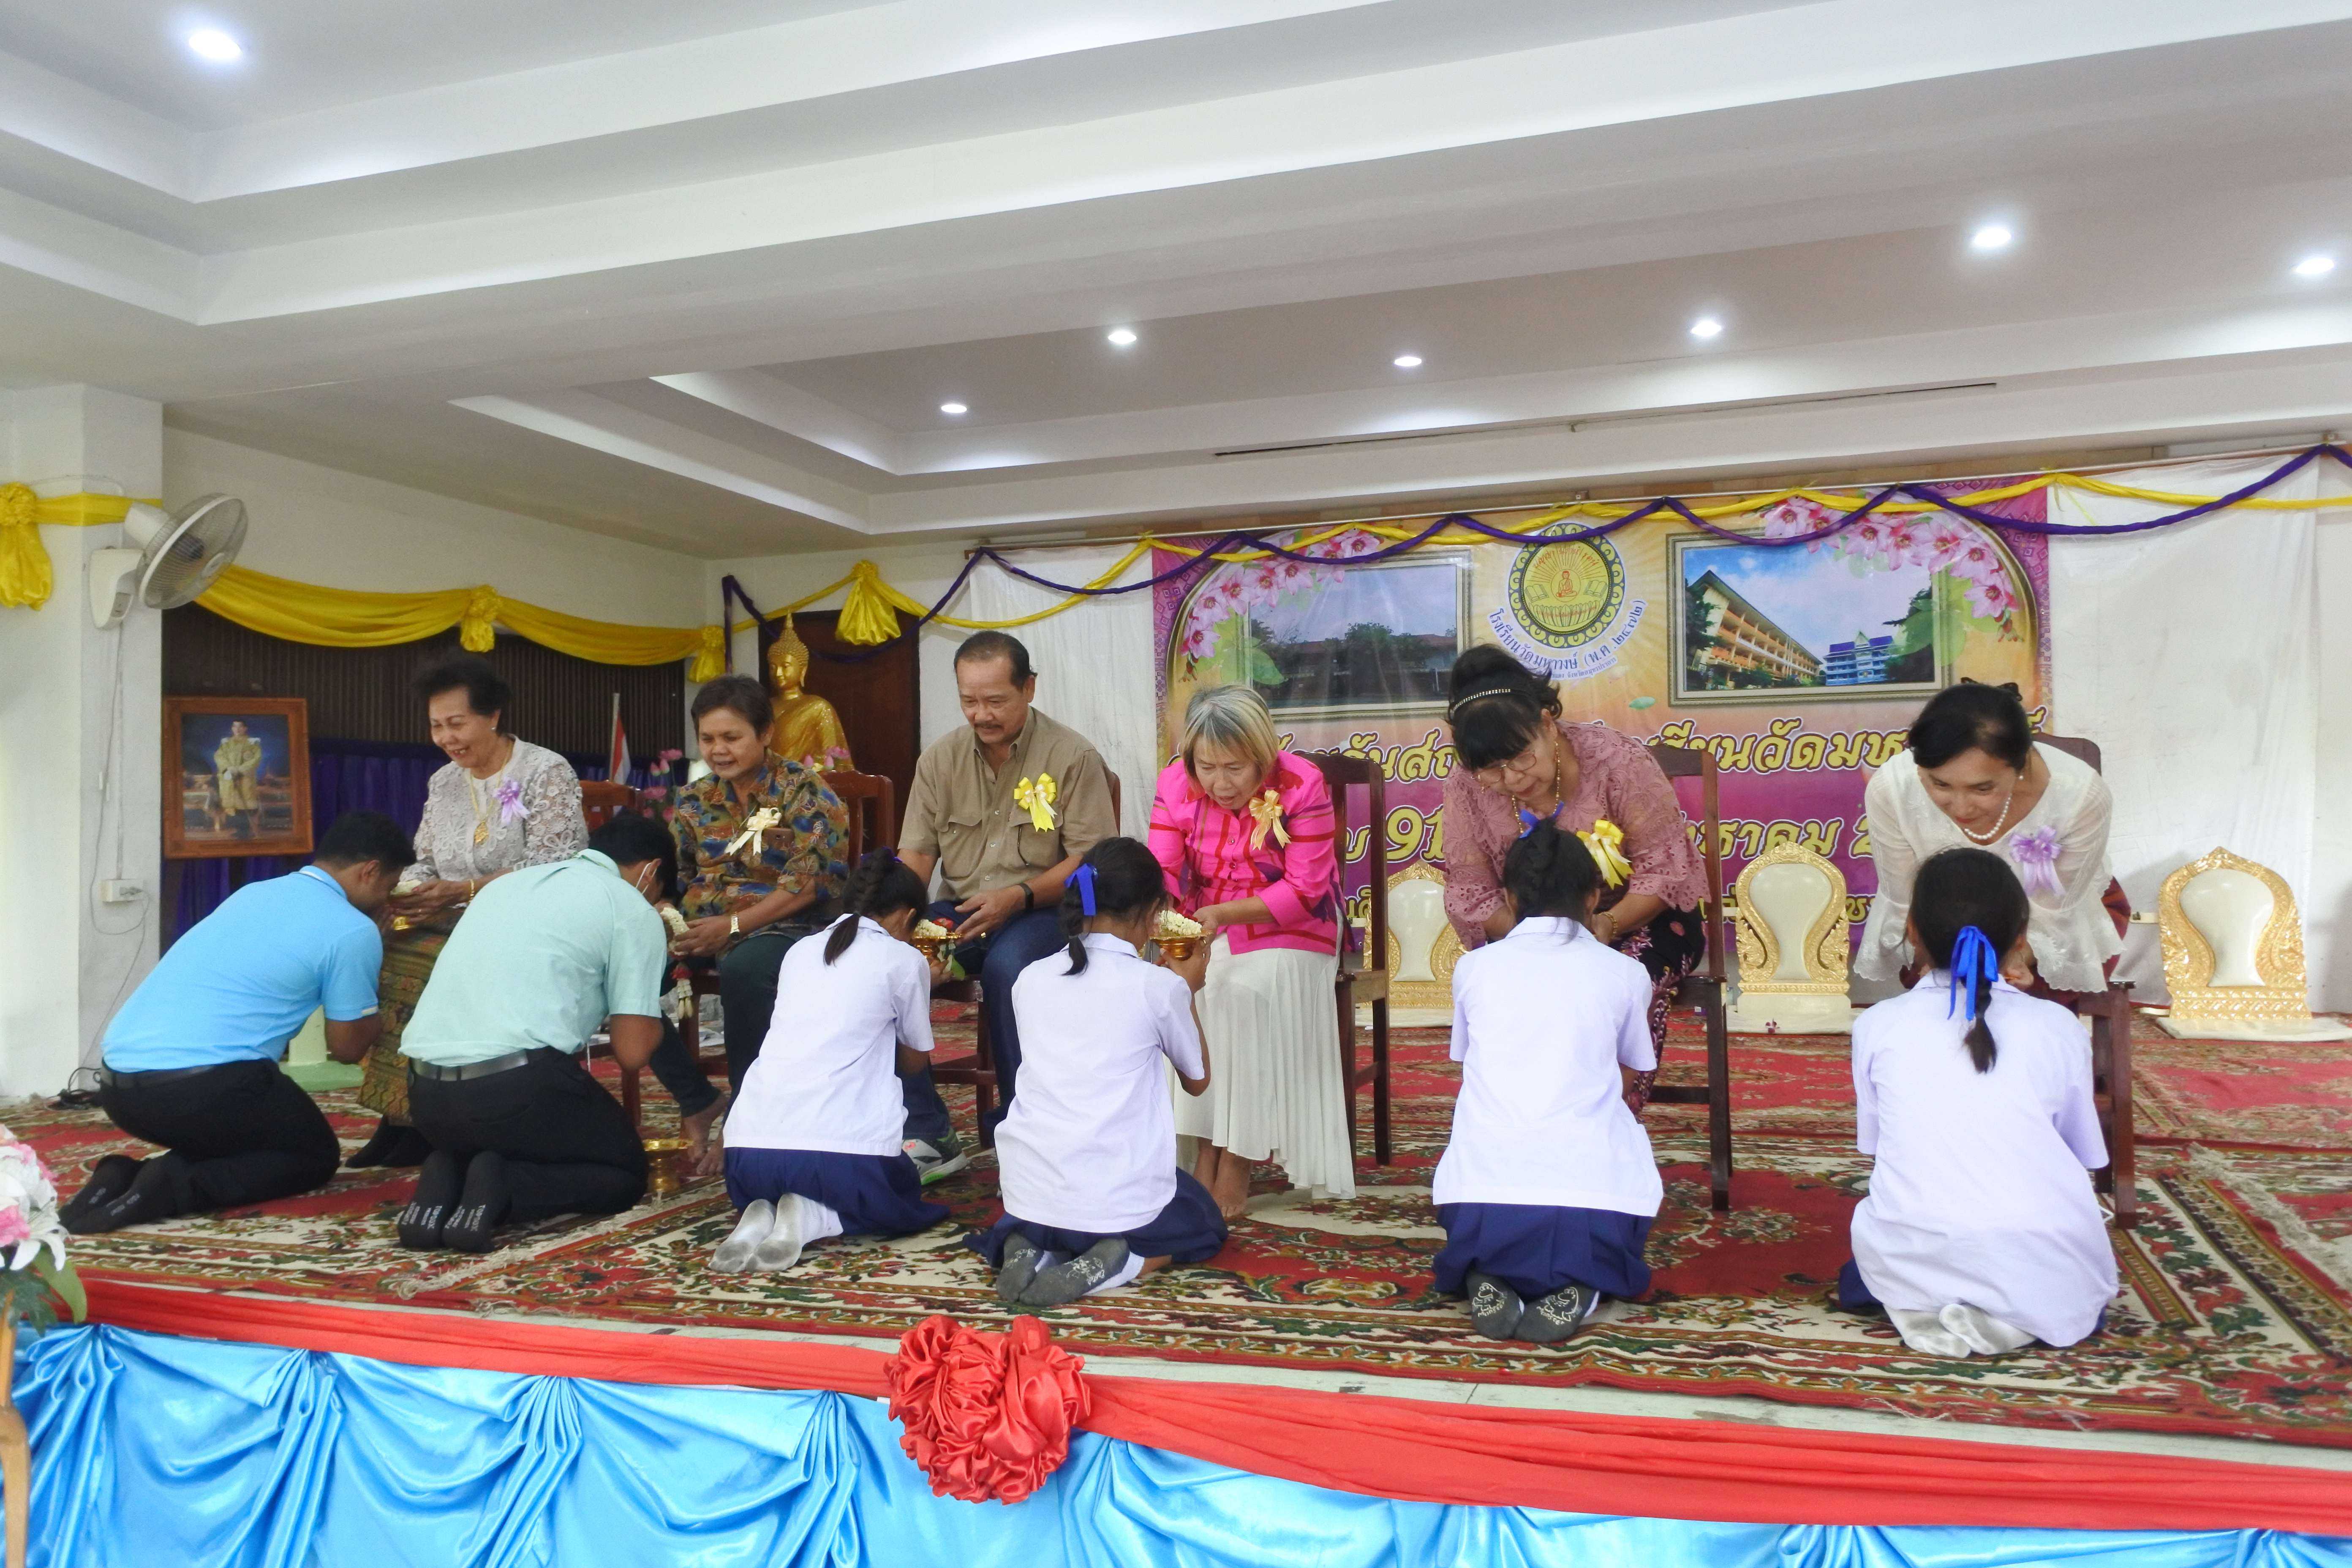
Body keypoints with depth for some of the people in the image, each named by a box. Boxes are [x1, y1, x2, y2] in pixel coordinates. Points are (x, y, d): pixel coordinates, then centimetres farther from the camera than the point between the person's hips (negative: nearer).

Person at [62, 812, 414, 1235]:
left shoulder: (252, 894, 19)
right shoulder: (352, 931, -4)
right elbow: (347, 1048, 5)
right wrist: (378, 1007, 23)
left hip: (116, 1083, 8)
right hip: (200, 1087, -8)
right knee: (315, 1154, 16)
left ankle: (127, 1178, 5)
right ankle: (177, 1187, -7)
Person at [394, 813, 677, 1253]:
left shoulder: (509, 882, 23)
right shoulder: (634, 910, 4)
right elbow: (632, 1051, 0)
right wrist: (652, 1018, 22)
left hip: (426, 1090, 6)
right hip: (517, 1085, -6)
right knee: (625, 1170, 18)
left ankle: (445, 1178, 3)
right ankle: (500, 1190, -7)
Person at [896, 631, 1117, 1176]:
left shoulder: (1072, 756, -4)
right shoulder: (939, 759, 9)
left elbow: (1091, 858, -9)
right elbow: (915, 854, 6)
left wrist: (1019, 896, -23)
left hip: (1041, 912, -4)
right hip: (958, 913, 5)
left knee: (1008, 964, -37)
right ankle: (927, 1134, -15)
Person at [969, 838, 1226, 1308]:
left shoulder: (1031, 979, 2)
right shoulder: (1160, 986, -9)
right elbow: (1197, 1080, 8)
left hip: (1027, 1194, 4)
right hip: (1118, 1197, -4)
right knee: (1205, 1225, 28)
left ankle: (1026, 1250, 5)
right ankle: (1112, 1265, -2)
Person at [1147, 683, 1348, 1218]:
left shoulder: (1301, 785, -16)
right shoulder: (1176, 783, -5)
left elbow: (1304, 891, -17)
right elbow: (1161, 873, -11)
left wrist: (1225, 914, -31)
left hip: (1288, 933, -3)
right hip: (1205, 933, 3)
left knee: (1247, 989, -32)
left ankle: (1236, 1165, -21)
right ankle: (1204, 1153, -15)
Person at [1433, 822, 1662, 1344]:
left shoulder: (1474, 967, 10)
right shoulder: (1625, 973, 9)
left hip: (1481, 1203, 2)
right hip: (1593, 1207, -2)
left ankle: (1490, 1282, 3)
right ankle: (1577, 1289, 5)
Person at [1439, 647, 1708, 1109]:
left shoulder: (1616, 759, -19)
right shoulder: (1466, 787, -12)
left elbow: (1663, 869, -17)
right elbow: (1471, 895, -9)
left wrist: (1606, 926, -35)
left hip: (1640, 919, -1)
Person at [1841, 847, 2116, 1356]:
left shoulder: (1877, 1026, 4)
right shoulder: (2057, 1027, 4)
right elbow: (2081, 1156, 13)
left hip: (1912, 1267, 1)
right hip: (2043, 1274, -1)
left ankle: (1920, 1307, 2)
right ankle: (2013, 1317, 2)